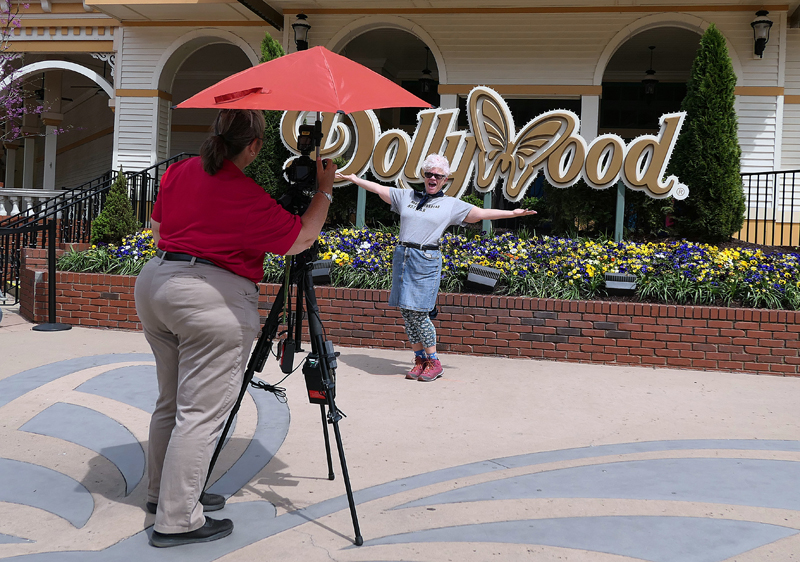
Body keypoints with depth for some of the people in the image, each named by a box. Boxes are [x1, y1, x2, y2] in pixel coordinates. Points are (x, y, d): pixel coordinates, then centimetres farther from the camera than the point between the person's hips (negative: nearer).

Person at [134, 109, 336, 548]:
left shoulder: (177, 172, 9)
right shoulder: (248, 197, -12)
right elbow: (301, 238, -4)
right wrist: (325, 189, 7)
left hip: (153, 282, 9)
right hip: (212, 301, -9)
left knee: (171, 401, 20)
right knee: (201, 412, -2)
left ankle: (163, 493, 32)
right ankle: (176, 521, 4)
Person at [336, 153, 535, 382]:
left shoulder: (451, 204, 7)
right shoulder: (406, 196, 14)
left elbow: (482, 213, 5)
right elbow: (378, 188, 21)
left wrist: (512, 213, -1)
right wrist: (354, 179, 23)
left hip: (426, 261, -4)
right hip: (402, 257, 4)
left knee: (418, 313, -9)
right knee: (406, 313, 4)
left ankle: (434, 362, 5)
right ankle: (420, 359, 16)